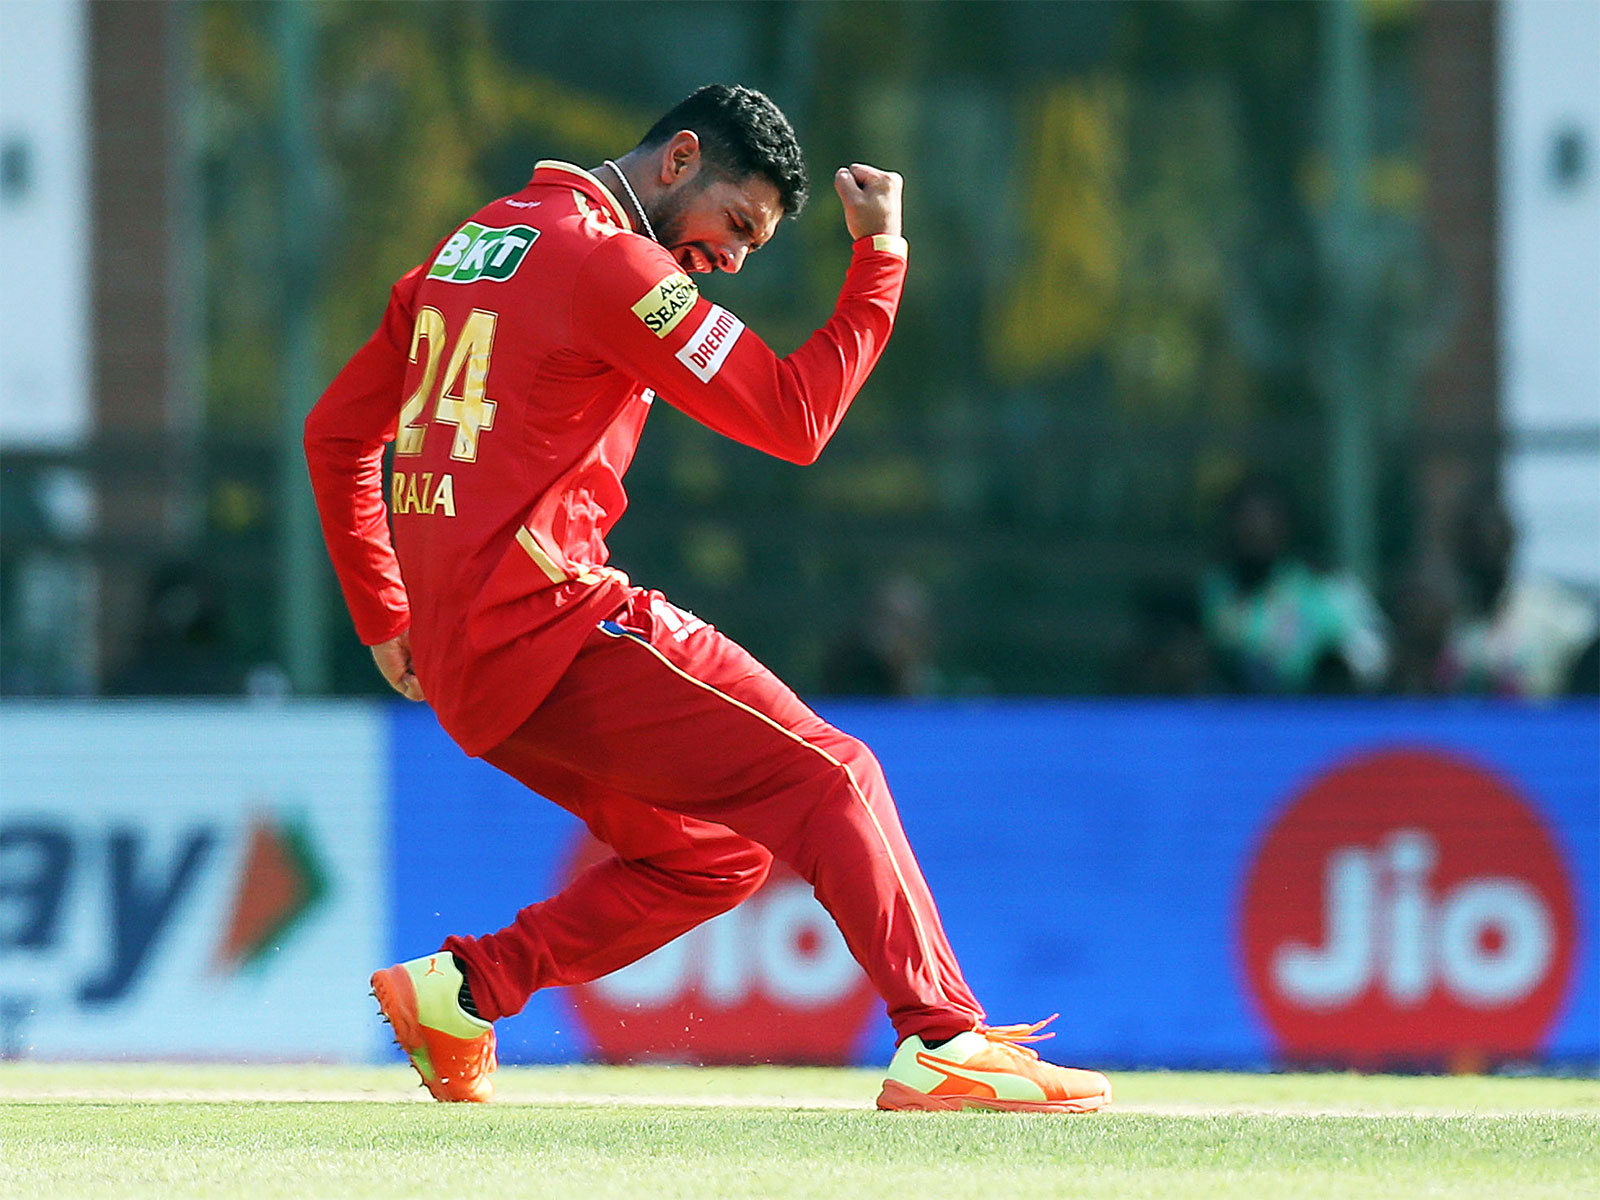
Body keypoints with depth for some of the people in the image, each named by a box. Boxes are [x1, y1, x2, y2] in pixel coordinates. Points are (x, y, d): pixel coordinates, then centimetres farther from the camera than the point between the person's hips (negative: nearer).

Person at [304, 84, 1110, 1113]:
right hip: (548, 624, -9)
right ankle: (941, 1043, -21)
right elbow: (795, 420, -9)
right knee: (826, 777, -11)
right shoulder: (613, 263, -8)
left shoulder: (467, 249, 19)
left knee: (719, 850, 16)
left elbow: (337, 431, 24)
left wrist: (385, 616, 25)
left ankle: (459, 989, 10)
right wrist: (881, 260, -3)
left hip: (456, 664, 9)